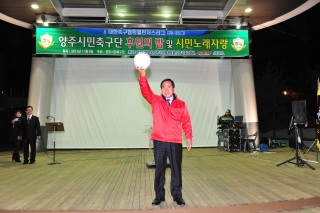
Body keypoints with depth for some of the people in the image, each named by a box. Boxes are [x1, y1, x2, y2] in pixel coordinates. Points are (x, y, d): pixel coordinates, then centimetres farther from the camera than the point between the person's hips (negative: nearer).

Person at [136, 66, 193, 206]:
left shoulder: (181, 104, 5)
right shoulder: (155, 101, 4)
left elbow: (186, 122, 6)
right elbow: (145, 91, -11)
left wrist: (189, 137, -2)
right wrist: (142, 75, -25)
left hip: (175, 142, 0)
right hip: (159, 142, 0)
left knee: (176, 170, 8)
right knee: (159, 170, 10)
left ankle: (177, 196, 24)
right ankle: (159, 196, 25)